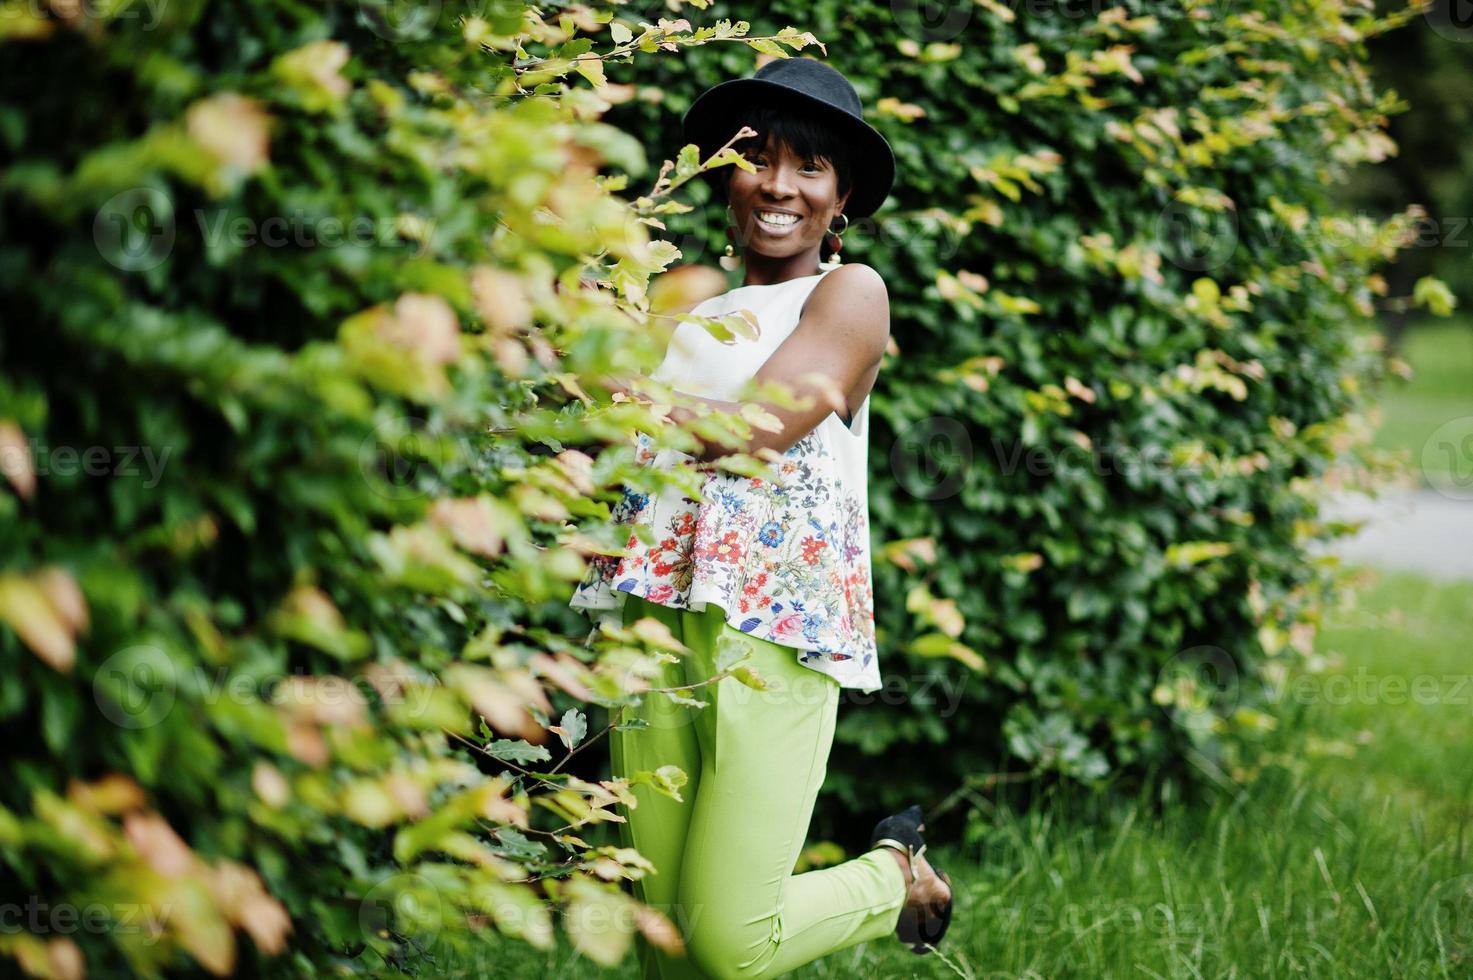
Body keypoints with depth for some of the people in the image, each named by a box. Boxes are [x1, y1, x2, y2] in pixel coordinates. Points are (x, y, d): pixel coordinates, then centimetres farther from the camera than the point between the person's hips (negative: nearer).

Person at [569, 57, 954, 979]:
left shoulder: (850, 294, 3)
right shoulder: (690, 304, 19)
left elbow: (749, 429, -11)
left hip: (772, 631, -5)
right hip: (654, 621, 5)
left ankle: (898, 871, 20)